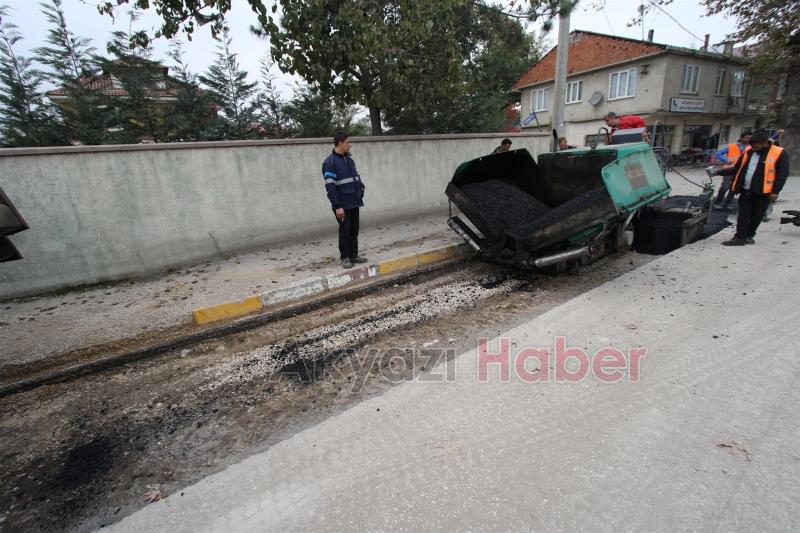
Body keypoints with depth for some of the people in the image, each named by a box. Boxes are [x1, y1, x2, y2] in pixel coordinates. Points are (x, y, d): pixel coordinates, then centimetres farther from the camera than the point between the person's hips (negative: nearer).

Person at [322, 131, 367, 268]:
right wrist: (337, 206, -20)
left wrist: (360, 193, 9)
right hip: (343, 205, -7)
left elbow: (357, 178, 21)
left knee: (354, 231, 11)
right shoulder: (330, 162, -11)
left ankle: (354, 255, 22)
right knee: (345, 231, 2)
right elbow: (330, 186, -17)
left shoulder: (349, 159, 13)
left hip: (354, 203, 7)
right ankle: (345, 257, 14)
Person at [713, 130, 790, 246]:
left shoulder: (779, 153, -6)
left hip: (762, 192, -3)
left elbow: (782, 174, -6)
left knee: (756, 217, 8)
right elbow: (736, 169, 13)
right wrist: (719, 172, 2)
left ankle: (749, 236, 21)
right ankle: (740, 237, 3)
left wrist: (775, 192, -11)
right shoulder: (748, 151, 6)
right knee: (743, 216, 1)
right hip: (745, 191, 3)